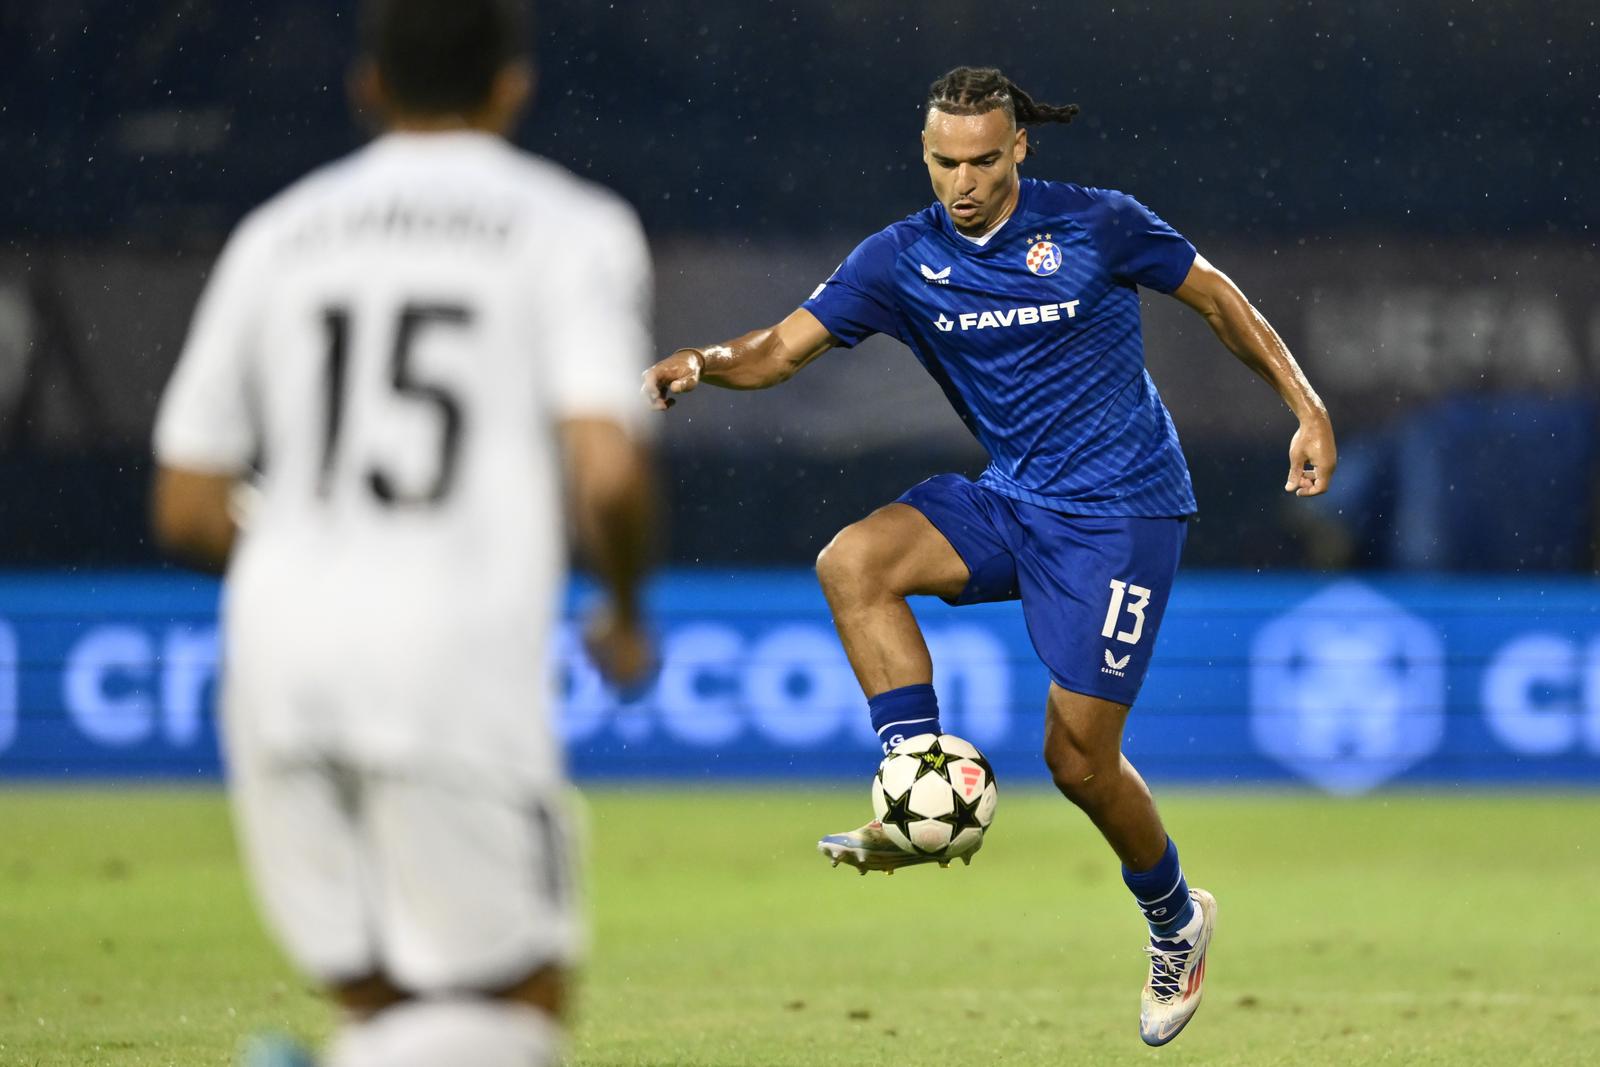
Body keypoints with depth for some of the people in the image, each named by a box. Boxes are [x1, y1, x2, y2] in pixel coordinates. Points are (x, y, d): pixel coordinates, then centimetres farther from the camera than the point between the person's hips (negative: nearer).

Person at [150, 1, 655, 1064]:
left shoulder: (278, 233, 16)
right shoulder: (573, 228, 5)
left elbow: (187, 509, 15)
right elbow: (608, 470, -9)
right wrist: (626, 611, 10)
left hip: (276, 656, 4)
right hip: (458, 657, -4)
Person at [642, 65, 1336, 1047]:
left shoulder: (1097, 225, -10)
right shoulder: (903, 259, -2)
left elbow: (1215, 296, 3)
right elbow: (786, 346, -7)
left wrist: (1307, 407, 0)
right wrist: (707, 363, -29)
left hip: (1122, 508, -5)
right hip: (1010, 501, 5)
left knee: (1078, 754, -5)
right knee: (853, 561, -22)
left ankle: (1177, 918, 23)